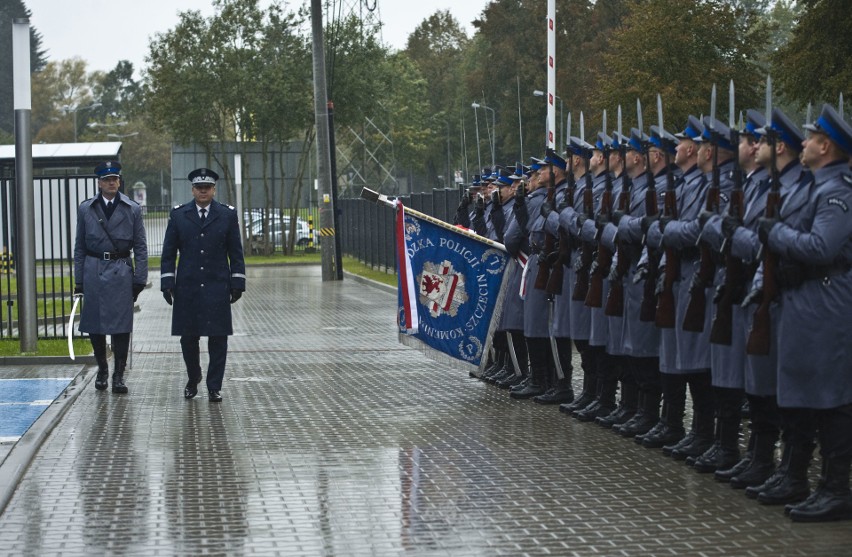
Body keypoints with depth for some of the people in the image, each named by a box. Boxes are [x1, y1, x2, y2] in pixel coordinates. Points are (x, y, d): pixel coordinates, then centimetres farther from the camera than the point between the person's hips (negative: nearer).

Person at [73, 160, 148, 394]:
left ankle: (119, 375, 5)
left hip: (121, 271, -1)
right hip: (94, 271, 1)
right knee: (94, 324, 5)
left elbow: (140, 247, 4)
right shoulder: (86, 209, 7)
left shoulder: (132, 209, 4)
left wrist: (140, 279, -2)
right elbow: (80, 247, 9)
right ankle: (102, 369, 23)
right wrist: (79, 280, 4)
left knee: (121, 326, -2)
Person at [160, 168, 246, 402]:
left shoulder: (228, 214, 5)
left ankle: (214, 387, 6)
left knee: (218, 337, -2)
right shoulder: (178, 215, 5)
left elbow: (235, 252, 6)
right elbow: (169, 252, 7)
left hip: (218, 286, -1)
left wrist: (237, 283, 1)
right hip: (187, 287, 1)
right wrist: (167, 282, 0)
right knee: (188, 337, 5)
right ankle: (193, 379, 27)